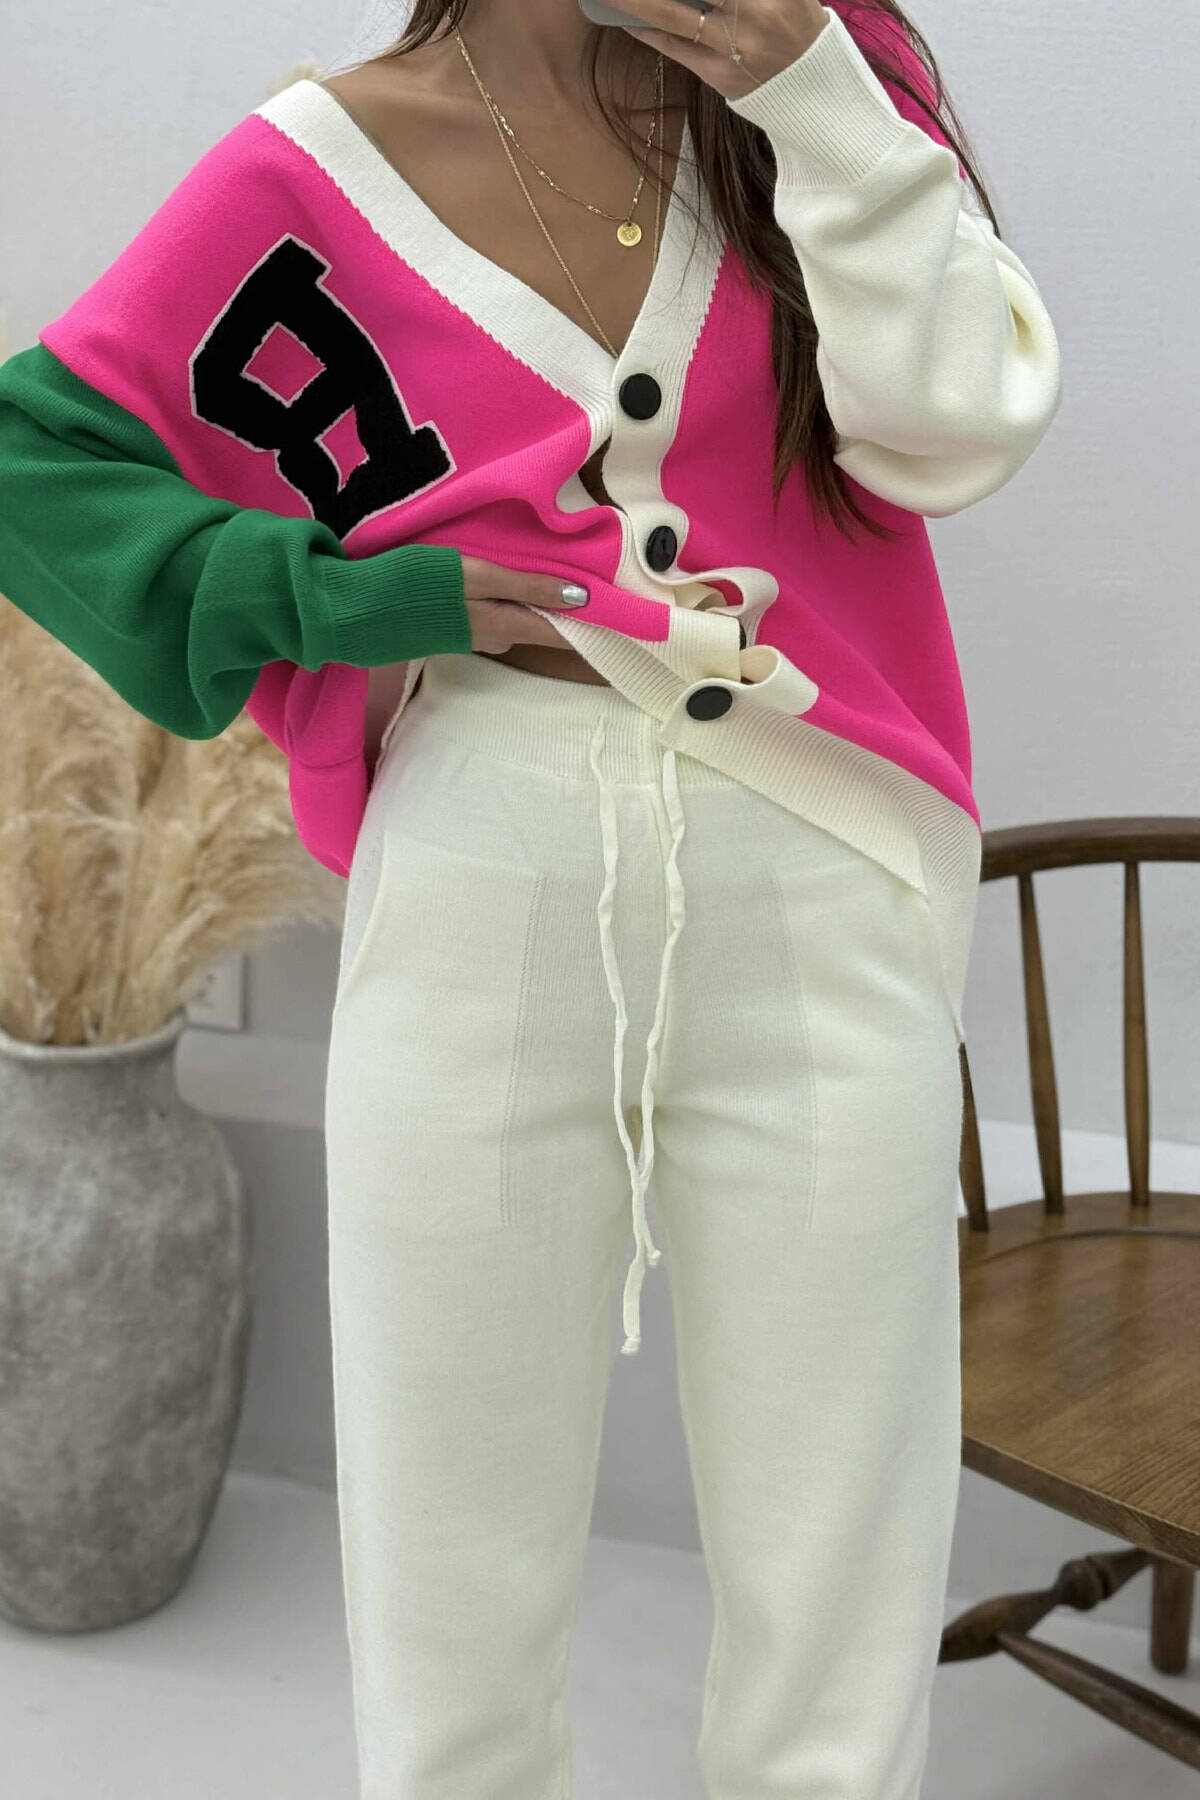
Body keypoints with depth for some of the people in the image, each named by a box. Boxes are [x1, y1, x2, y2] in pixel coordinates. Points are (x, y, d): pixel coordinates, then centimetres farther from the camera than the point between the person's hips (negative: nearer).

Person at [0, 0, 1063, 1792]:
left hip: (818, 906, 1)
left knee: (839, 1640, 7)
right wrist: (350, 595, -5)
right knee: (458, 1597, 10)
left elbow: (955, 432, -4)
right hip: (477, 895, 0)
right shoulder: (321, 166, 3)